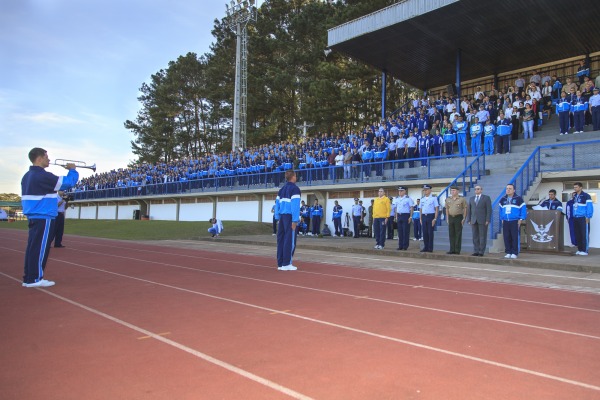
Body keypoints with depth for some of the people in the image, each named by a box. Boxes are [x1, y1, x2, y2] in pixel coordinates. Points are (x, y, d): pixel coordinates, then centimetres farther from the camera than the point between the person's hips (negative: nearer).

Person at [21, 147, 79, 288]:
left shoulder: (27, 176, 15)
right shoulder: (43, 176, -16)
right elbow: (68, 182, -16)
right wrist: (72, 170, 0)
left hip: (33, 216, 10)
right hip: (44, 217, -10)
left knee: (33, 247, 11)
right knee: (40, 248, -4)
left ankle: (28, 277, 15)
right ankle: (35, 279, 0)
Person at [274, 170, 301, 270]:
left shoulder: (282, 189, 16)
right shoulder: (295, 189, -7)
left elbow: (277, 204, 13)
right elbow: (295, 205, -15)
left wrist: (278, 218, 14)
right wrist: (295, 220, -17)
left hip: (282, 216, 7)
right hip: (289, 216, -7)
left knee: (281, 239, 9)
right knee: (290, 240, -2)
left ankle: (280, 263, 13)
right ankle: (286, 264, -1)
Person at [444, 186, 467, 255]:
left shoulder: (462, 199, -3)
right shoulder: (448, 199, 9)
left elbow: (465, 209, -3)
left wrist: (464, 219, -10)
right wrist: (447, 219, 7)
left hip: (458, 217, -4)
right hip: (451, 218, 4)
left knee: (458, 235, -3)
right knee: (451, 234, 4)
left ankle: (457, 250, 0)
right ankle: (452, 250, 8)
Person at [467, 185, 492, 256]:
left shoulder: (486, 198, 1)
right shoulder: (471, 199, 15)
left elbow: (489, 210, -5)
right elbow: (469, 210, 13)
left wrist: (487, 220, -12)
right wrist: (469, 220, 4)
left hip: (483, 221, -4)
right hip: (474, 221, 4)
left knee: (482, 237, -2)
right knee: (475, 237, 4)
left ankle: (481, 252, 2)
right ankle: (476, 251, 7)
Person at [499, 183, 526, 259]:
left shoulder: (519, 199, -1)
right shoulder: (503, 200, 14)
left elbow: (523, 210, -2)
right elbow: (501, 210, 21)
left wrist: (521, 220, -9)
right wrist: (502, 219, 12)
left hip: (515, 222, -4)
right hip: (505, 222, 4)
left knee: (515, 238, -5)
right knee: (507, 238, 3)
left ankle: (515, 253, 0)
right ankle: (508, 253, 10)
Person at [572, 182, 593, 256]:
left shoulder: (586, 196, -6)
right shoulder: (574, 197, 16)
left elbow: (590, 207, -11)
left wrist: (588, 217, -15)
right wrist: (573, 216, 13)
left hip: (583, 218, -7)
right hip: (575, 218, 7)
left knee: (584, 235, -4)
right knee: (577, 235, 8)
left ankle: (585, 250, -2)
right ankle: (579, 249, 15)